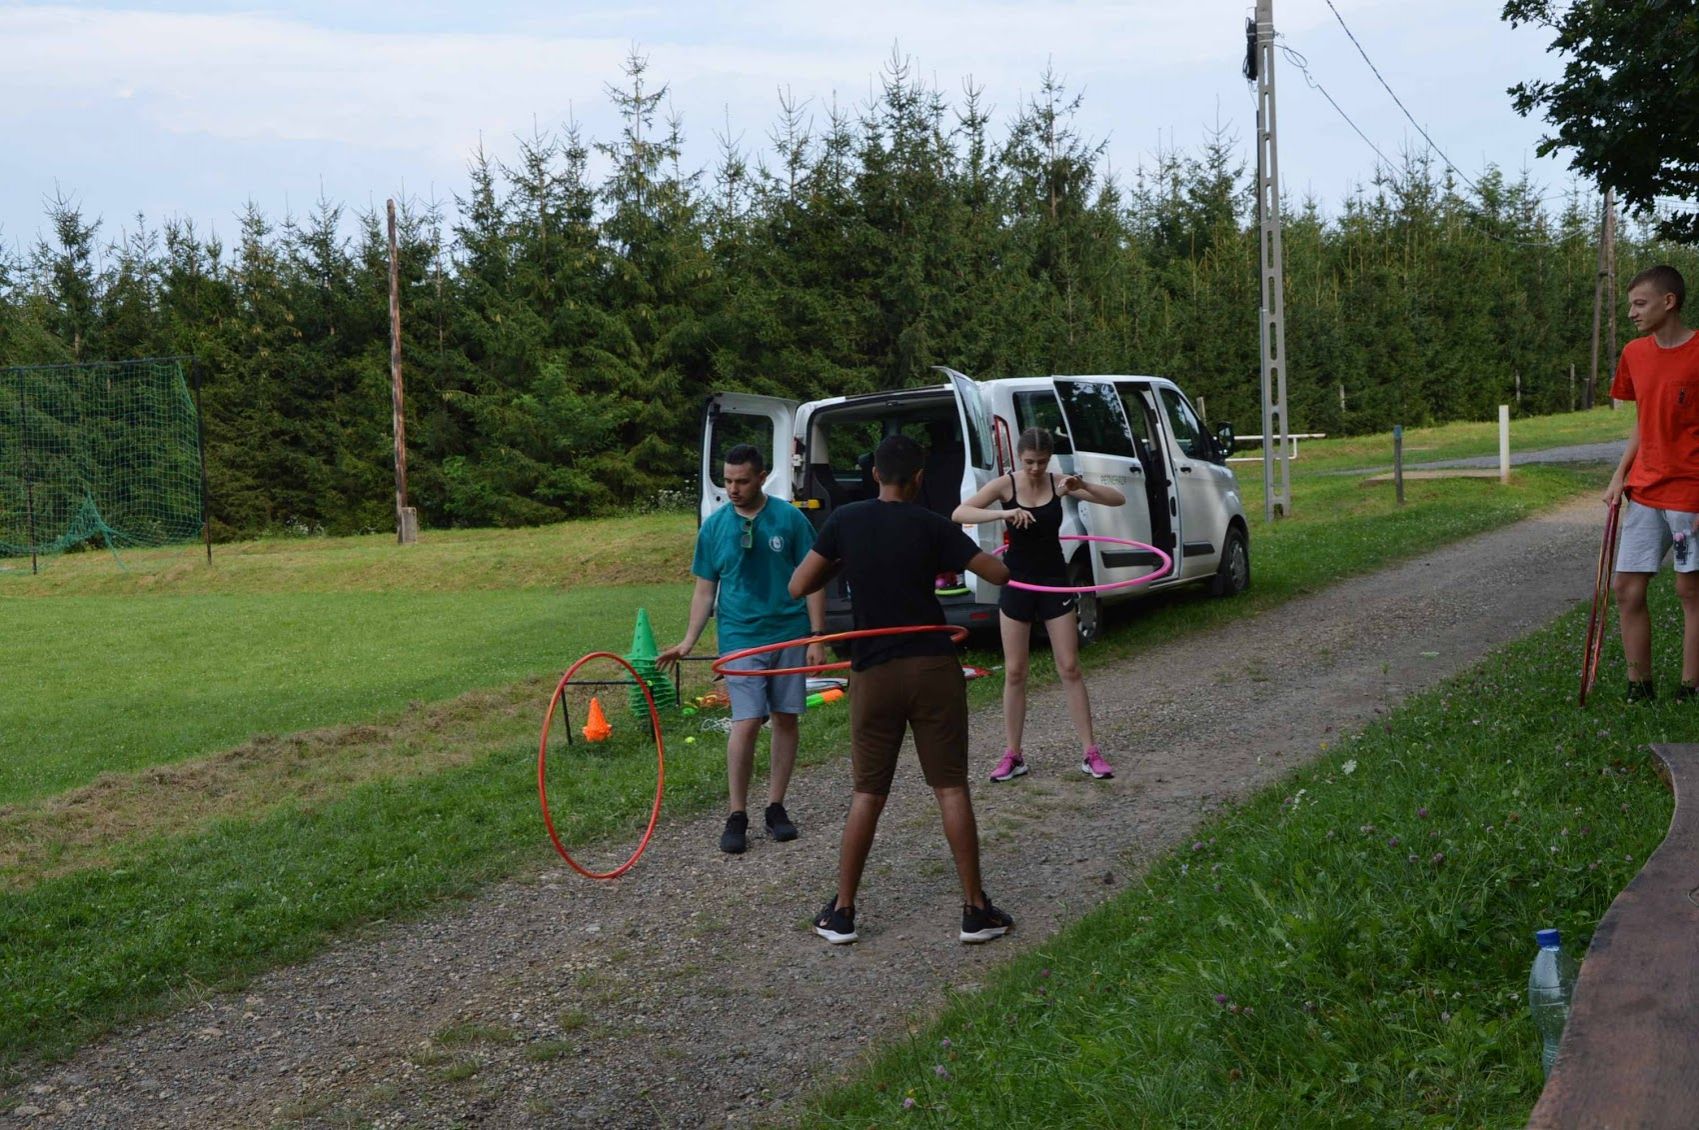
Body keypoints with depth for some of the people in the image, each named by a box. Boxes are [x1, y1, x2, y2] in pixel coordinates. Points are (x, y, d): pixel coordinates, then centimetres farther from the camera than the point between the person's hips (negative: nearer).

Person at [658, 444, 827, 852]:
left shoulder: (789, 518, -3)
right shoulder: (714, 526, 1)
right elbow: (705, 589, 7)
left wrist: (817, 636, -5)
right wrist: (688, 642, -2)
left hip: (790, 634, 1)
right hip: (741, 638, -1)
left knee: (786, 720, 7)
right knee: (746, 723, -10)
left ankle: (776, 807, 19)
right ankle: (737, 815, 0)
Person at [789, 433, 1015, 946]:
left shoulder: (844, 521, -1)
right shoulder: (931, 526, -4)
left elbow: (798, 586, 0)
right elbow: (999, 574, -3)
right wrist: (947, 560, 15)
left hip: (873, 672, 1)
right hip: (934, 667, -1)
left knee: (867, 793, 10)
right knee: (951, 787, 5)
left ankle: (841, 912, 13)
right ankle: (976, 908, 8)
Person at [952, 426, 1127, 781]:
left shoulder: (1058, 483, -5)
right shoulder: (1005, 485, -10)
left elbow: (1118, 499, -7)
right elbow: (959, 514, -23)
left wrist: (1081, 486, -25)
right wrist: (1003, 513, -37)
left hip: (1054, 582, 1)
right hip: (1017, 583, -1)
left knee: (1070, 668, 1)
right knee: (1014, 673, 3)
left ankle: (1090, 752, 7)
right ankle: (1012, 755, 12)